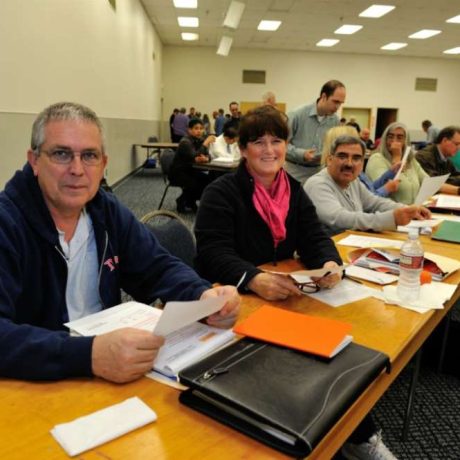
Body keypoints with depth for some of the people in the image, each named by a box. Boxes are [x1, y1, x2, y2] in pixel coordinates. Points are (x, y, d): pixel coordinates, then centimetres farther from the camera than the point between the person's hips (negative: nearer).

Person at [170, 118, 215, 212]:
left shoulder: (201, 140, 1)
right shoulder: (185, 141, -21)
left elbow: (208, 155, -6)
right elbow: (194, 157, -34)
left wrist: (206, 158, -31)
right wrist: (205, 143, -33)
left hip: (189, 169, 7)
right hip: (177, 171, -7)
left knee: (208, 180, -13)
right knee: (194, 184, -30)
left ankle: (190, 201, 7)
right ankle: (181, 201, -1)